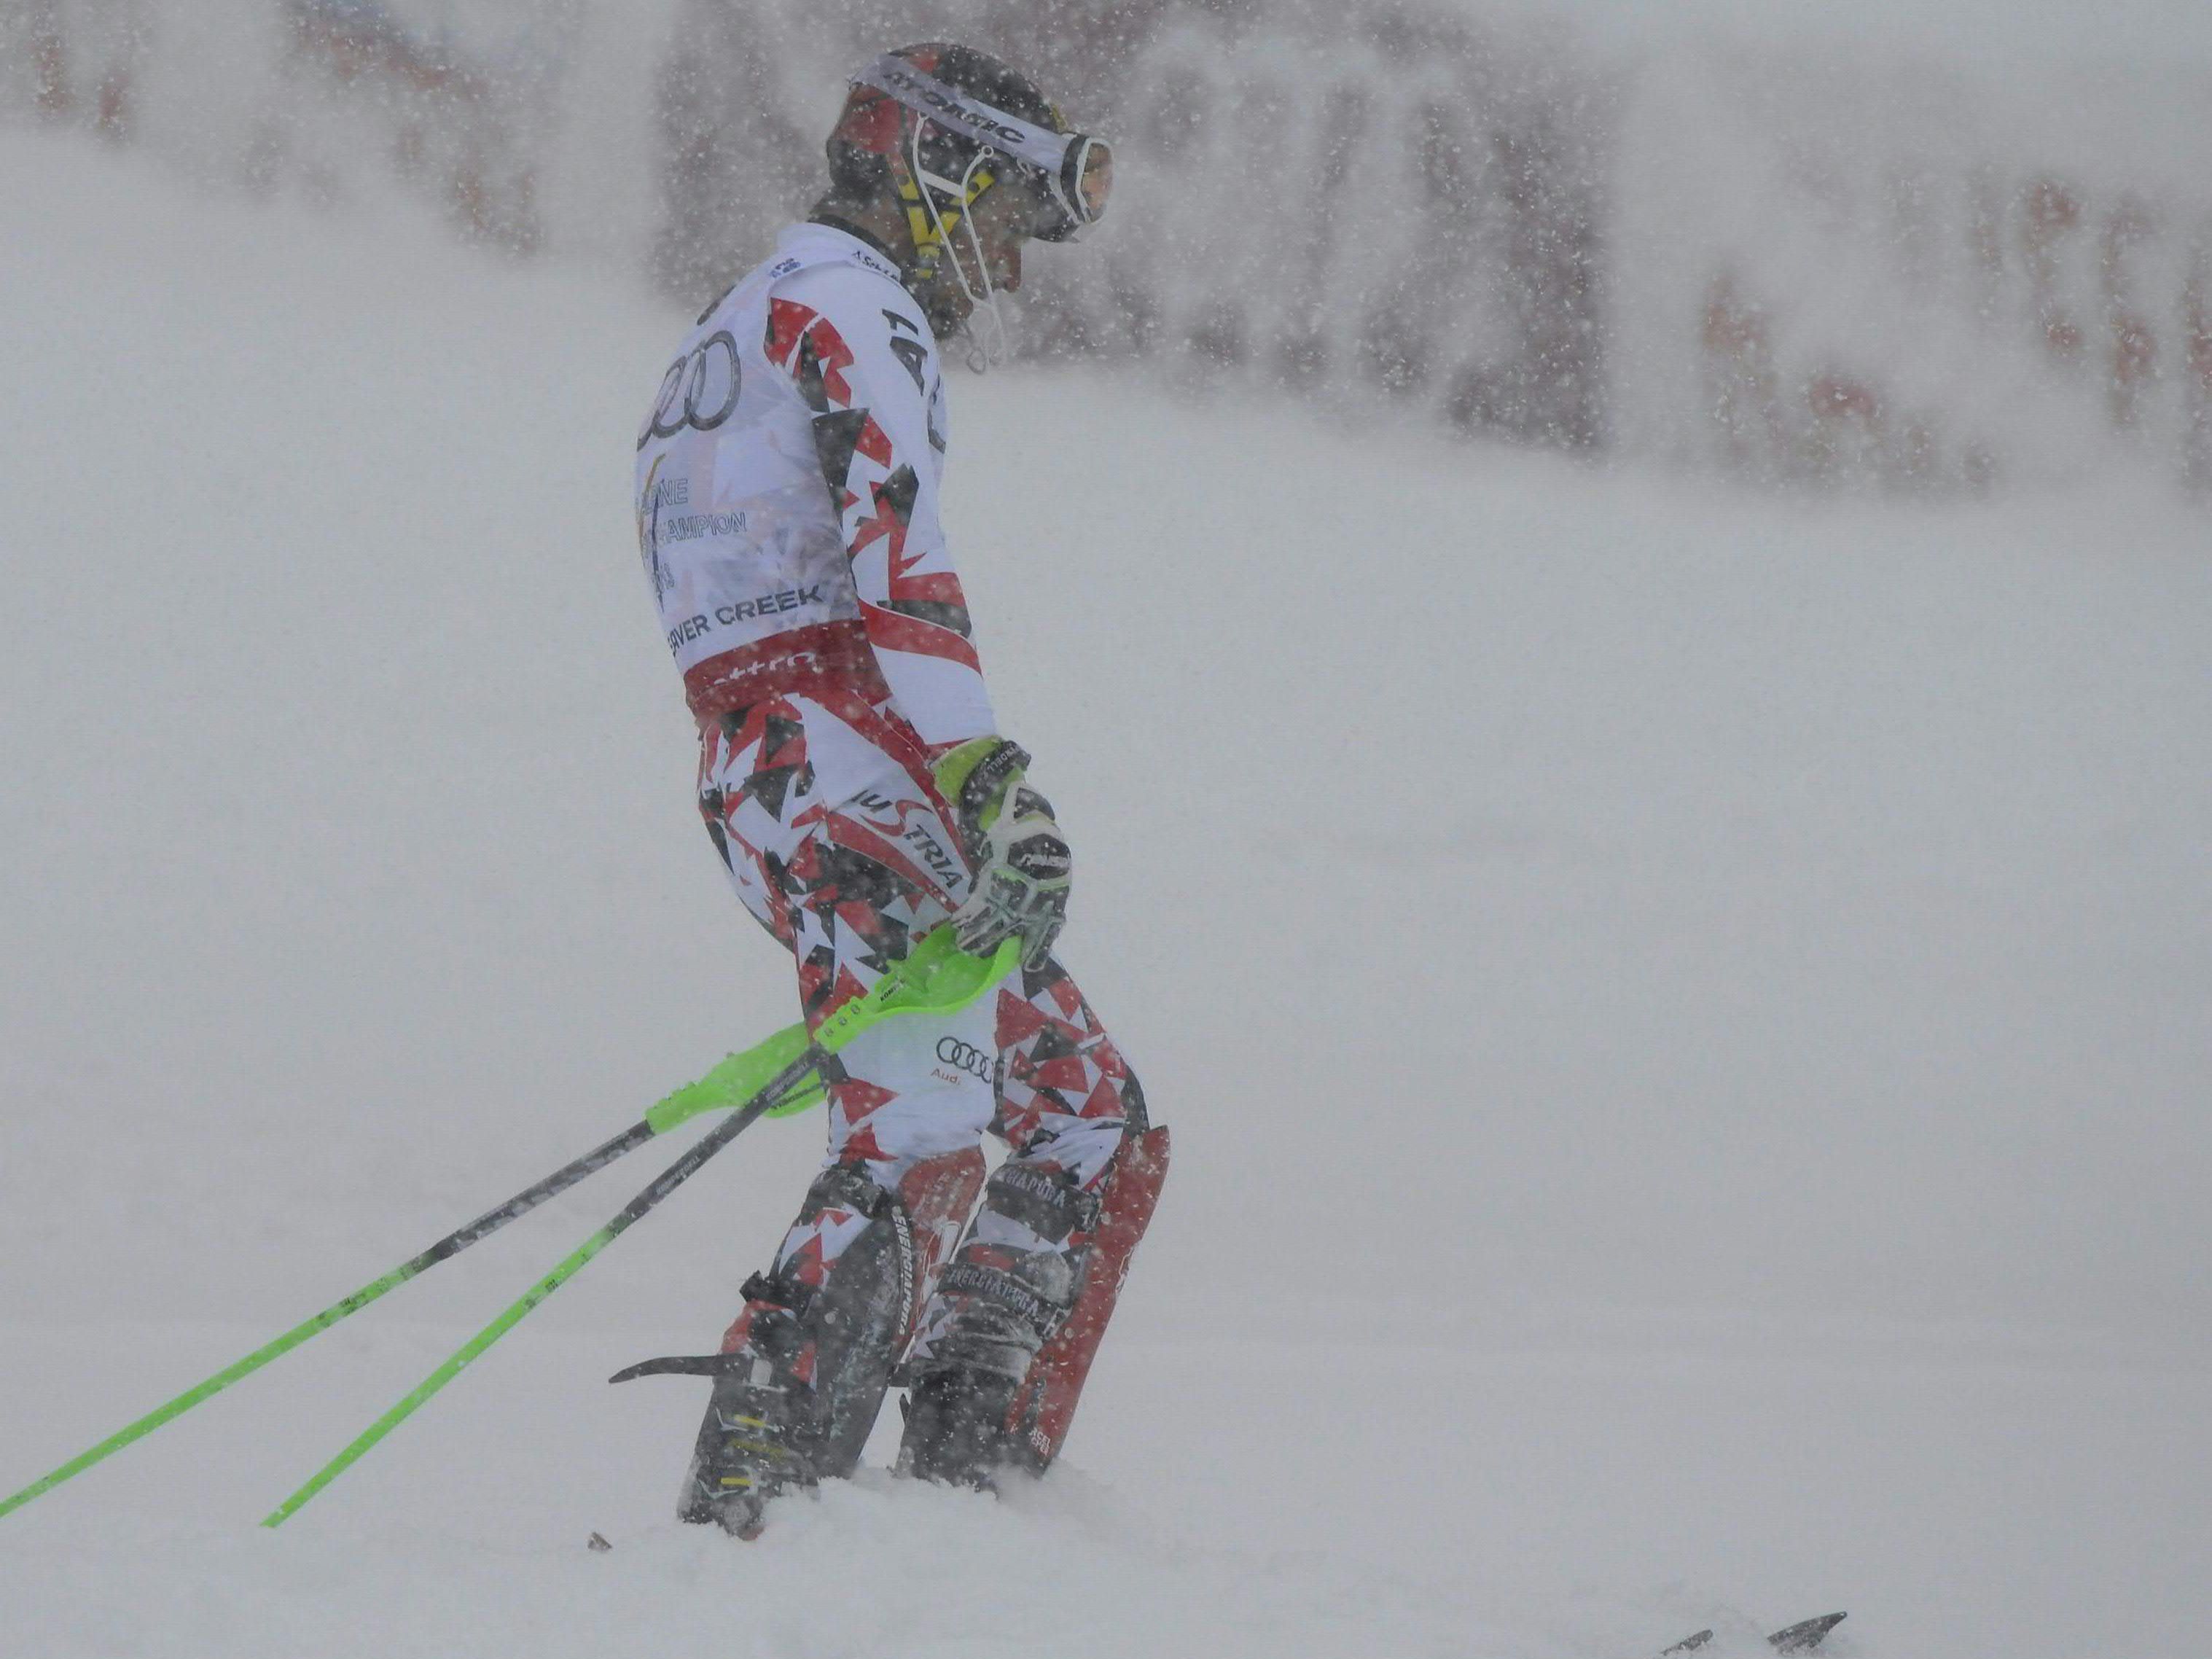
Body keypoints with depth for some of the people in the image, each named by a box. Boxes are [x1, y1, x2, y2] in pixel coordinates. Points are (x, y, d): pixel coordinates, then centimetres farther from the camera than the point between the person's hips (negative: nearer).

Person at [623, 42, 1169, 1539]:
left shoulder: (738, 333, 31)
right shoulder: (847, 306, -1)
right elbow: (897, 557, -17)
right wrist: (994, 784, -27)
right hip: (846, 755, -10)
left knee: (1095, 1123, 10)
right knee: (922, 1148, -22)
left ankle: (971, 1478, 1)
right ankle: (747, 1508, -31)